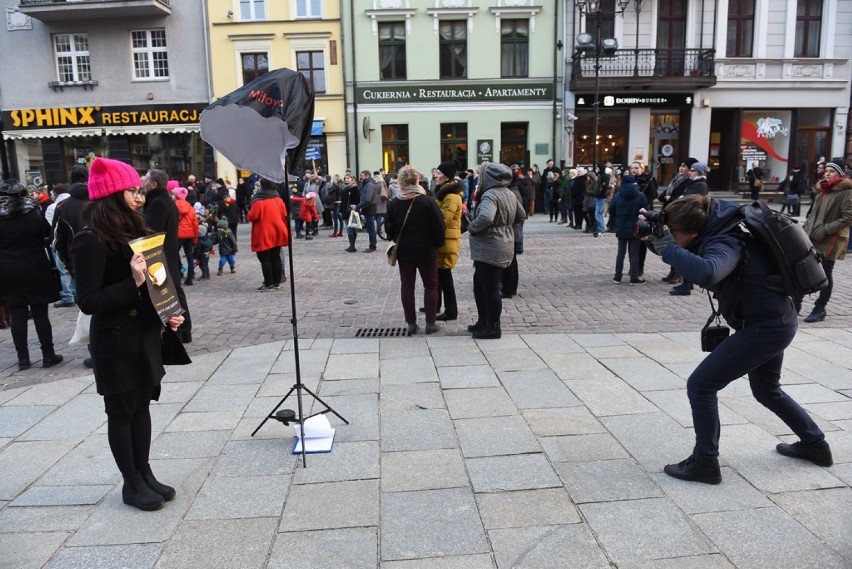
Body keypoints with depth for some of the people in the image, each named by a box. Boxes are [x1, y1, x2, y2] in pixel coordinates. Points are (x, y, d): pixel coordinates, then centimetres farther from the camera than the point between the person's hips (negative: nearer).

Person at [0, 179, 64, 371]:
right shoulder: (35, 213, -6)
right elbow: (48, 236, 3)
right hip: (36, 272, -1)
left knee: (17, 315, 7)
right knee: (40, 313, 4)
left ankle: (23, 358, 11)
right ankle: (48, 355, 8)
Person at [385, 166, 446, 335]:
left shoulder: (393, 204, -5)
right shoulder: (428, 202, -12)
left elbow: (389, 228, 1)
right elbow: (438, 227, -11)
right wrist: (438, 244, 3)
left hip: (404, 251, 2)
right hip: (426, 251, -2)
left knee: (407, 286, 10)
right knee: (430, 285, 11)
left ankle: (411, 323, 11)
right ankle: (430, 323, 10)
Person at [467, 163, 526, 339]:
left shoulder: (490, 195, -19)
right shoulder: (510, 195, 9)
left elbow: (485, 217, -36)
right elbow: (522, 215, 22)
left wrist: (472, 228, -18)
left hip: (489, 249, -9)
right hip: (504, 245, 9)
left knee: (490, 288, 0)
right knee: (479, 284, 20)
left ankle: (493, 328, 10)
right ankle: (483, 322, 29)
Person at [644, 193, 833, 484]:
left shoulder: (724, 244, -28)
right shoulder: (714, 226, -1)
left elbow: (706, 273, -51)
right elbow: (689, 254, 10)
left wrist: (667, 248, -38)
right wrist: (656, 236, -9)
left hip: (765, 327, -10)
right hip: (778, 320, 10)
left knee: (700, 385, -7)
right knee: (767, 391, 29)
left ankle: (704, 463, 3)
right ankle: (815, 444, 45)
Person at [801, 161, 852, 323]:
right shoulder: (823, 191, 13)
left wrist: (825, 230, -19)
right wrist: (805, 228, 7)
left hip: (831, 241, -6)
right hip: (812, 238, 6)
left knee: (826, 275, 4)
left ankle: (819, 309, 14)